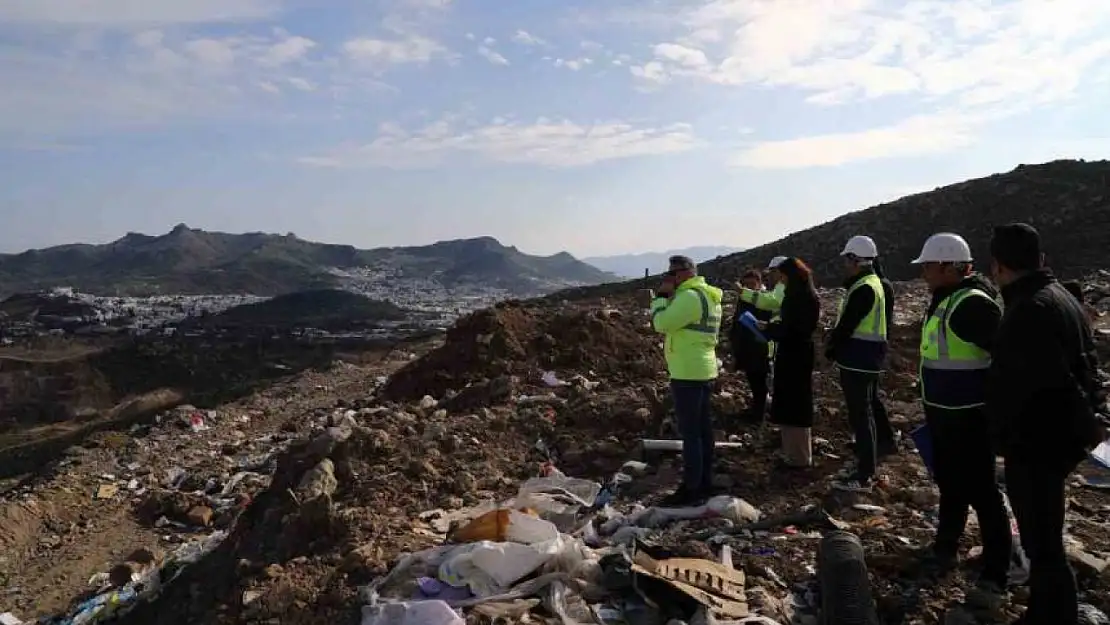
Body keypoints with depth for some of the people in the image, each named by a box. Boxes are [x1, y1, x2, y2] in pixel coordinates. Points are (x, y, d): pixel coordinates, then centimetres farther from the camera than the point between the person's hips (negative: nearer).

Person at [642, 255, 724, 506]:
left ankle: (691, 490, -1)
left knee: (689, 432, -5)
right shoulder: (708, 295, 15)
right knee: (702, 429, 14)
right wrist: (667, 297, 10)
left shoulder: (689, 296, -18)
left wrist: (662, 295, -7)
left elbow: (661, 324, -20)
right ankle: (704, 483, 22)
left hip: (687, 373, -10)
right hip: (704, 370, 10)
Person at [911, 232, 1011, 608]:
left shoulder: (974, 303, -20)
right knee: (949, 484, 21)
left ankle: (994, 579, 10)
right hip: (943, 413, 10)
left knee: (981, 493, 0)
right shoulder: (944, 300, 10)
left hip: (969, 416, -10)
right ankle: (944, 550, 37)